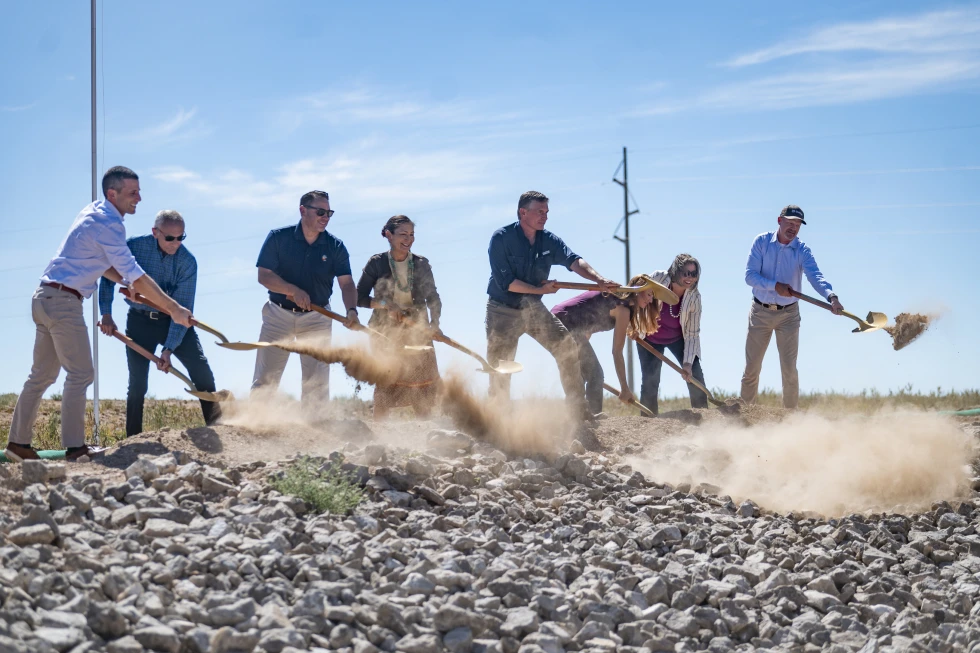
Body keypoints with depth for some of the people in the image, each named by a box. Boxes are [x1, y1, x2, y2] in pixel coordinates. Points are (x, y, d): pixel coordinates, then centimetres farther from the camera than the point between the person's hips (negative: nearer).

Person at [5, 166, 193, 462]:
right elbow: (136, 277, -19)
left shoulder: (96, 212, 12)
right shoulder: (107, 225, -17)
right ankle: (75, 447, -7)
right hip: (63, 301, -10)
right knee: (80, 373, -7)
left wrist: (127, 283, 7)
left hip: (46, 298, 10)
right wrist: (174, 310, -15)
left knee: (42, 374, 13)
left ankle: (18, 442, 17)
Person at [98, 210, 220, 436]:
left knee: (202, 372, -12)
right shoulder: (133, 247, -15)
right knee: (137, 384, -3)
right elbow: (108, 278, 0)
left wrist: (169, 348, -25)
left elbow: (183, 308, -19)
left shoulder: (187, 261, -18)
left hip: (174, 321, 0)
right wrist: (106, 314, -9)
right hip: (140, 322, 0)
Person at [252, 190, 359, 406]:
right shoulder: (278, 238, -8)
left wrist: (351, 310, -32)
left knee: (317, 382, 2)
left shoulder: (335, 246, -4)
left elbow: (346, 282, -12)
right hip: (279, 314, -1)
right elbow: (264, 275, -11)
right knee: (264, 379, 0)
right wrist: (294, 291, -25)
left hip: (317, 318, 1)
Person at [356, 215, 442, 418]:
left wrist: (434, 322, -17)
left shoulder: (421, 264, 4)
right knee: (386, 384, -5)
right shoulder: (376, 263, -3)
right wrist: (385, 305, -17)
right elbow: (359, 298, -2)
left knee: (427, 382, -2)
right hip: (386, 331, -2)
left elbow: (432, 296, 1)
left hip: (418, 331, 2)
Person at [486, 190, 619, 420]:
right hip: (503, 311, -4)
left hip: (534, 309, 4)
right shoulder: (501, 239, -16)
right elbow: (505, 282, -21)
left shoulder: (549, 241, -3)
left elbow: (573, 261, -19)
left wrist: (598, 279, -36)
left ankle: (578, 410, -2)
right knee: (499, 368, -2)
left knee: (566, 347, -7)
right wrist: (542, 289, -20)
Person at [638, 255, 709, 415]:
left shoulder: (694, 297, -24)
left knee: (695, 376, -8)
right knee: (650, 382, -6)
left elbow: (692, 334, -17)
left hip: (677, 338, 1)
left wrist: (687, 363, -23)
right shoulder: (657, 279, -29)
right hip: (650, 339, -1)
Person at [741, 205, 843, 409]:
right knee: (752, 367, 7)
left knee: (789, 369, -1)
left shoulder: (802, 251, -8)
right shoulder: (762, 242, -6)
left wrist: (831, 296, -44)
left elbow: (815, 276, -25)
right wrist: (775, 286, -28)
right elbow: (750, 276, -13)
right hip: (760, 312, 0)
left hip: (788, 315, 0)